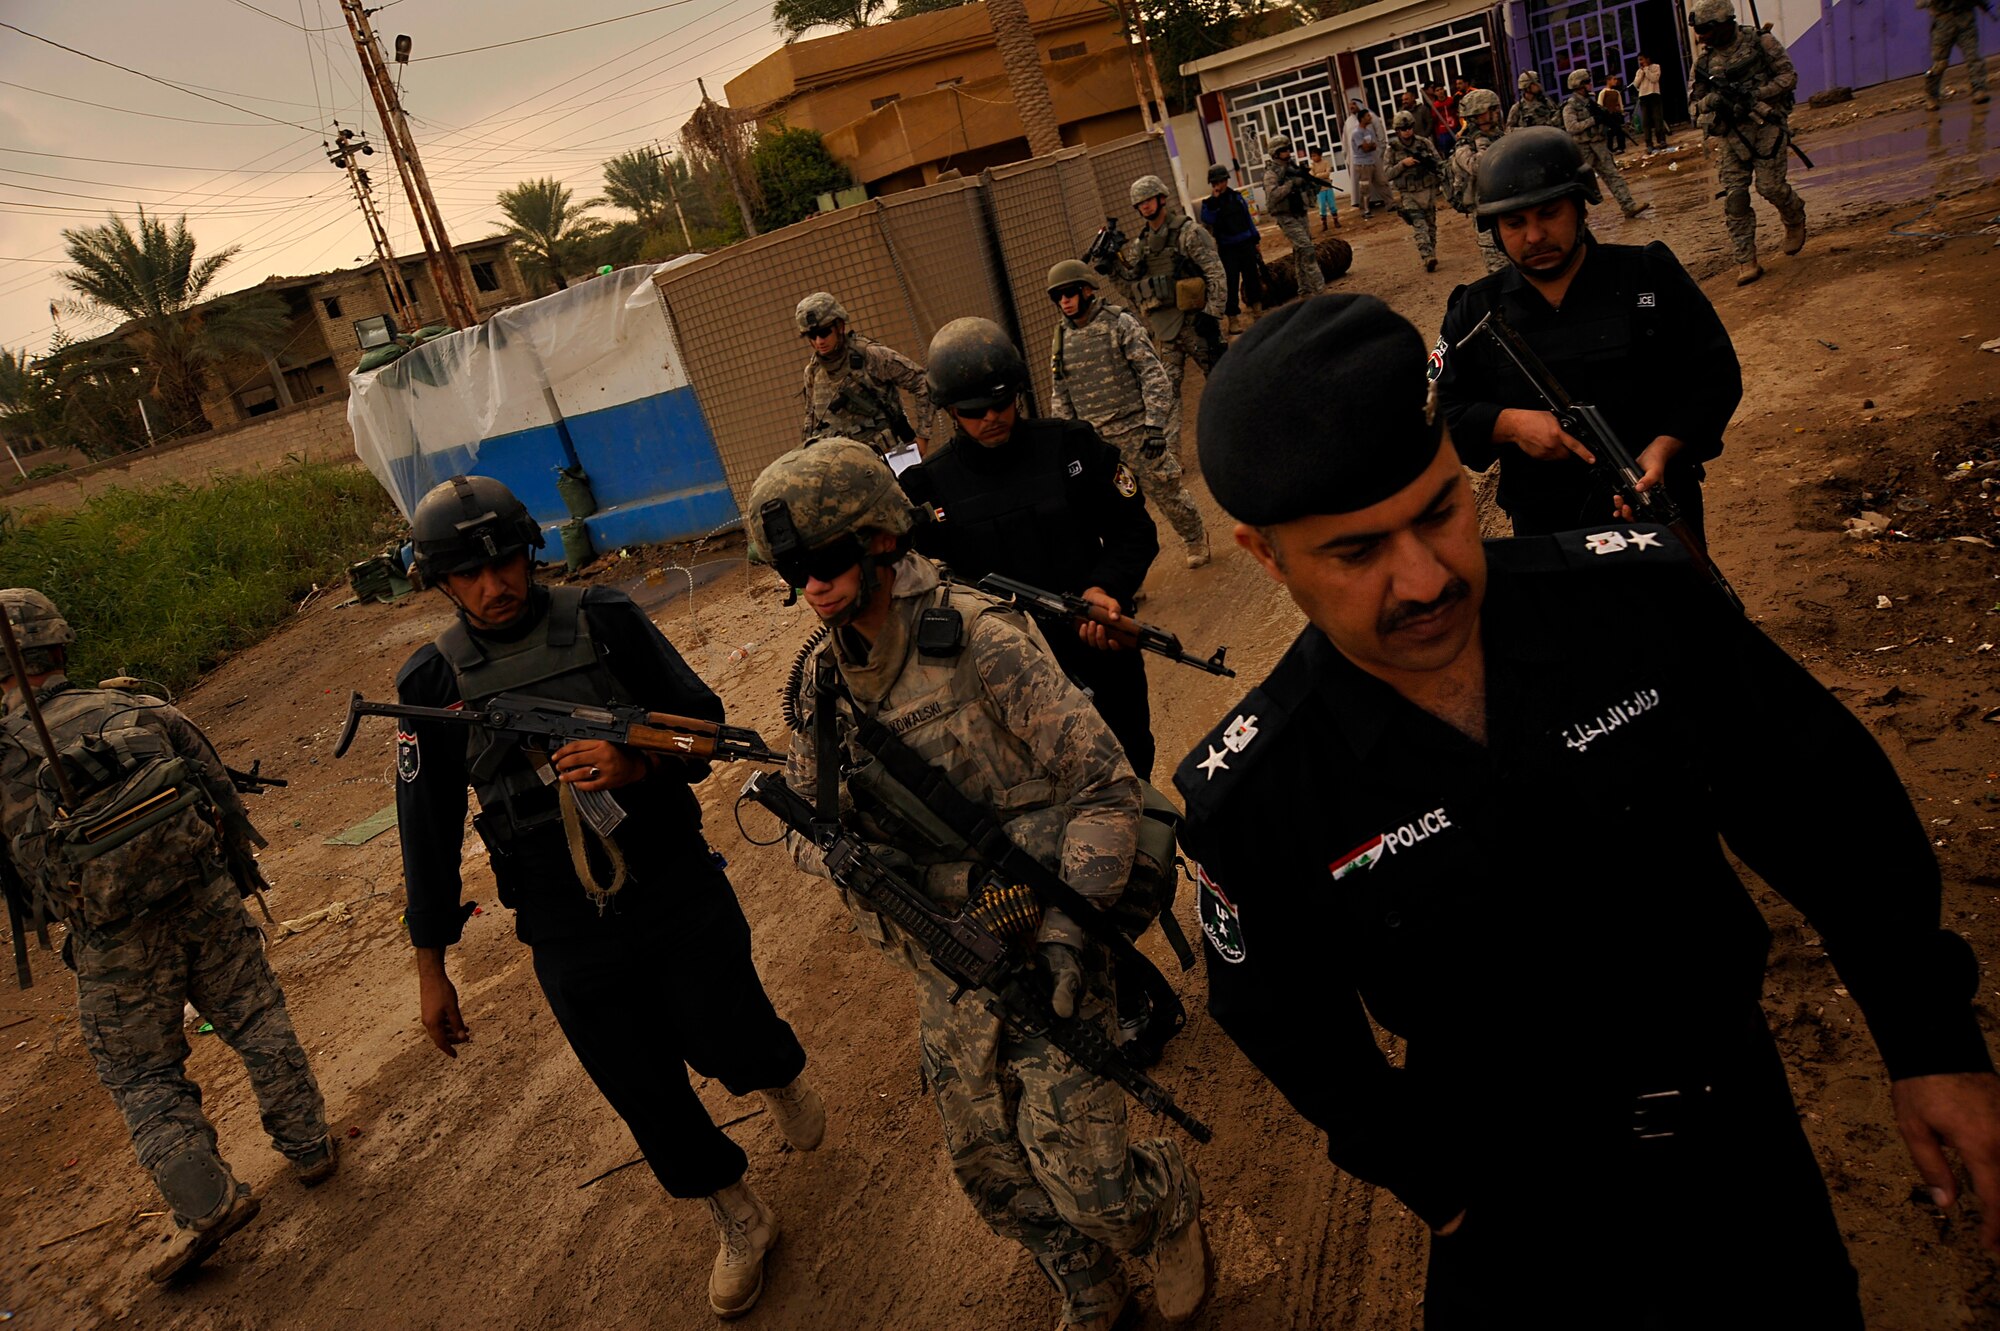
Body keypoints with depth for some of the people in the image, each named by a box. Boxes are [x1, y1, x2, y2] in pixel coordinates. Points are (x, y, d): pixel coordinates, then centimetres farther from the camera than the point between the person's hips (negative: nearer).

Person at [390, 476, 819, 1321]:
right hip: (570, 940, 1)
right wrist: (431, 970, 7)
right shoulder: (434, 681, -3)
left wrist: (639, 763, -23)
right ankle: (740, 1223, 35)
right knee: (646, 1094, 11)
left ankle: (781, 1075, 44)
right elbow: (428, 832, 3)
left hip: (679, 894, -1)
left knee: (731, 1047, 4)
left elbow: (702, 718, -1)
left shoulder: (604, 622, -5)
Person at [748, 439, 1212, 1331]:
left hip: (1040, 944, -6)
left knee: (1082, 1180, -5)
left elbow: (1104, 784, -15)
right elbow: (804, 821, 10)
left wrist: (1069, 929, -23)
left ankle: (1169, 1201, 31)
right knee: (992, 1174, 17)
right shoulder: (824, 679, 1)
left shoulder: (977, 640, -18)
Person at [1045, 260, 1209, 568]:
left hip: (1137, 431, -4)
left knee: (1164, 490, 6)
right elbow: (1060, 397, 15)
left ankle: (1196, 540, 32)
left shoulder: (1120, 324, -7)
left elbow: (1154, 376, -10)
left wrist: (1155, 426, -16)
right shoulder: (1060, 340, 8)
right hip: (1096, 440, 4)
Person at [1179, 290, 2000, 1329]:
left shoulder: (1632, 594, -21)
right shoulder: (1251, 796, -25)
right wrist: (1430, 1182, -2)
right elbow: (1283, 1017, -7)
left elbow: (1818, 797, -7)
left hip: (1737, 1112, 3)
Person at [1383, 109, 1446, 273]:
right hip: (1408, 195, -3)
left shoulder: (1424, 143, 2)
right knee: (1418, 225, -16)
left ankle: (1431, 255, 27)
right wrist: (1403, 164, -18)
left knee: (1430, 225, 12)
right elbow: (1387, 173, -6)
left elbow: (1439, 162, 7)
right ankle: (1428, 257, -24)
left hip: (1428, 191, 3)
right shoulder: (1393, 149, -2)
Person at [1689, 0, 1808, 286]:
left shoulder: (1760, 42, -4)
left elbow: (1789, 77, -4)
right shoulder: (1705, 59, 7)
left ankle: (1795, 219, 23)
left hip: (1767, 126, -3)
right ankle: (1746, 261, -1)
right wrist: (1714, 100, -12)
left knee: (1770, 185, -11)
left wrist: (1755, 94, -17)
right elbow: (1697, 102, 10)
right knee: (1734, 197, -5)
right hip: (1733, 133, 3)